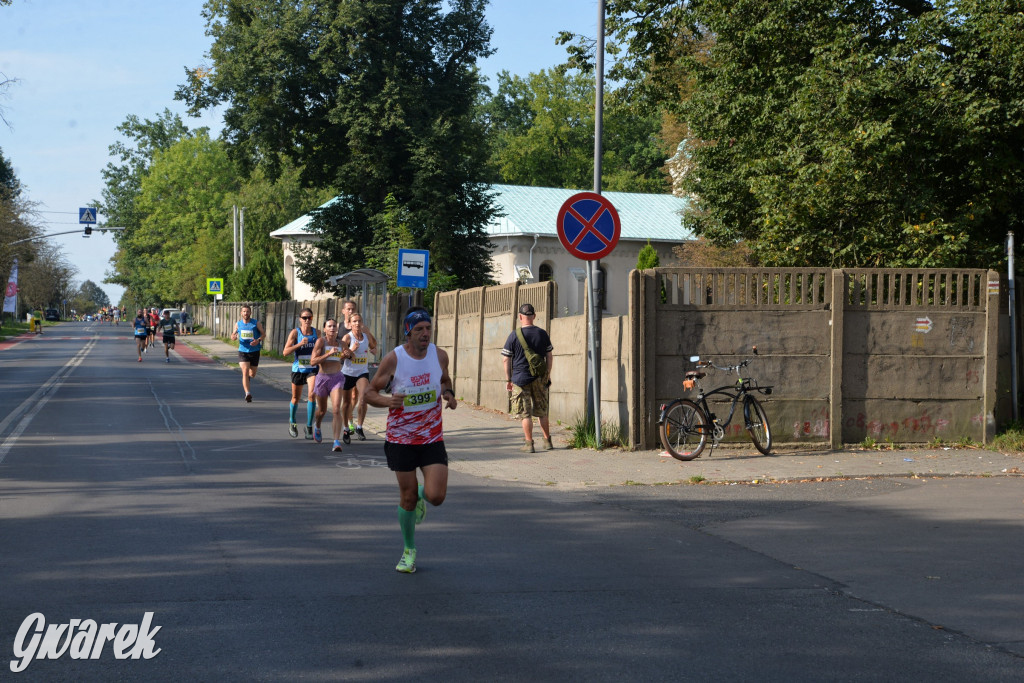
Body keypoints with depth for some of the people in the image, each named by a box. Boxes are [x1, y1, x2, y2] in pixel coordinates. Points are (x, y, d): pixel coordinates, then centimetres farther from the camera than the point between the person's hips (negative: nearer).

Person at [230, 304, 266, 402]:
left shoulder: (256, 323, -4)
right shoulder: (238, 324, 2)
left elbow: (263, 334, 1)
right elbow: (233, 336, 12)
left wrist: (258, 340, -19)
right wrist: (233, 337, -13)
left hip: (254, 351, 0)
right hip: (243, 351, 0)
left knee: (252, 374, 10)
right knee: (245, 372, -16)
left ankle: (247, 376, 49)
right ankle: (248, 393, -20)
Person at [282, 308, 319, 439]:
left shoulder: (316, 332, 2)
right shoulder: (295, 332, -6)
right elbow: (285, 352, -12)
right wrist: (299, 344, -23)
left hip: (313, 369, 1)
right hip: (298, 369, -1)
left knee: (312, 395, -19)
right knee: (296, 398, 12)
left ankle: (309, 427, -9)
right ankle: (292, 423, 39)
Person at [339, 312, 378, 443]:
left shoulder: (367, 335, 2)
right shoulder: (347, 337, -10)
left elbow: (373, 345, 23)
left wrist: (374, 350, 1)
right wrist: (351, 350, -28)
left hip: (363, 372, 2)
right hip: (347, 373, -2)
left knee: (363, 398, -21)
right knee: (347, 402, 10)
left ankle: (359, 427, -7)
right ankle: (346, 430, 27)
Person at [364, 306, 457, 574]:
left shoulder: (439, 355, -2)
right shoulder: (393, 359, -11)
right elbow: (370, 392, -4)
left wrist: (449, 394, -3)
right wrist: (387, 401, -25)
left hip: (432, 438, 2)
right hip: (401, 439, -2)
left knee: (436, 496, -12)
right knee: (407, 499, 4)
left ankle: (421, 495, 26)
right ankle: (409, 551, 26)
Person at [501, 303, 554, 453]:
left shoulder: (514, 336, -8)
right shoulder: (543, 334, 2)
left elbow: (506, 360, -5)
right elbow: (549, 356, 7)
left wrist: (508, 380, 3)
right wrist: (548, 376, 17)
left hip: (520, 378, -3)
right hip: (539, 378, 3)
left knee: (525, 413, 2)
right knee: (542, 412, 14)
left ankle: (529, 444, 2)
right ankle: (547, 441, 18)